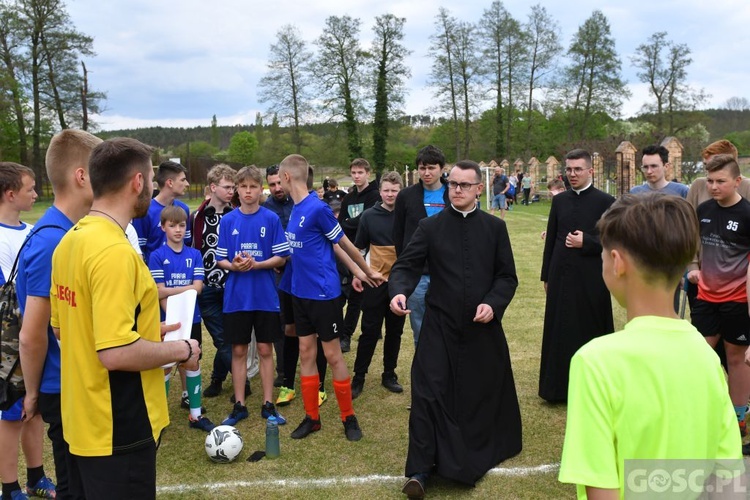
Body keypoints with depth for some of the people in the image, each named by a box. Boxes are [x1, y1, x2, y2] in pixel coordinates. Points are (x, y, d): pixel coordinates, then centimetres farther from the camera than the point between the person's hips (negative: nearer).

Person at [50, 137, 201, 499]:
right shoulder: (115, 251, -25)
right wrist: (181, 350, -14)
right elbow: (116, 353, -29)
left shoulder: (70, 241, 4)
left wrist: (147, 331, 13)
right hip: (118, 430, -9)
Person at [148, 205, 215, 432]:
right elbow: (159, 292, -11)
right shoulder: (157, 256, -6)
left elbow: (198, 287, -6)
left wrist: (172, 290, -17)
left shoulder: (195, 255, 1)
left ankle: (196, 414, 17)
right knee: (166, 365, 7)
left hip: (191, 318, 3)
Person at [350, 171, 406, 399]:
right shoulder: (369, 216, 0)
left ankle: (389, 375, 23)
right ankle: (358, 377, 12)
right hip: (375, 281, -1)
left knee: (395, 331, 10)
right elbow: (358, 247, 6)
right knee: (370, 331, 2)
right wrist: (356, 273, 1)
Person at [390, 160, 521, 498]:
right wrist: (398, 291, -25)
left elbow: (508, 276, 3)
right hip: (440, 326, -1)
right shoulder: (430, 227, 3)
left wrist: (493, 304, -14)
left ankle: (483, 454, 36)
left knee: (482, 394, 13)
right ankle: (419, 470, 2)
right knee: (428, 393, -5)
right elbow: (406, 266, -4)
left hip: (484, 327, 1)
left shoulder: (495, 227, 4)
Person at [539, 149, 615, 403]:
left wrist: (586, 242, -17)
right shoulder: (559, 200, 9)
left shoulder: (605, 201, -4)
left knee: (590, 331, 5)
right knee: (559, 331, 9)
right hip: (561, 276, 4)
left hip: (590, 279, -4)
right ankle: (560, 387, 21)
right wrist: (546, 275, 12)